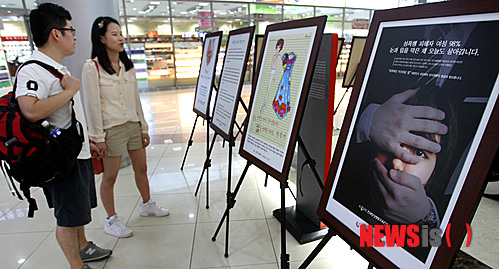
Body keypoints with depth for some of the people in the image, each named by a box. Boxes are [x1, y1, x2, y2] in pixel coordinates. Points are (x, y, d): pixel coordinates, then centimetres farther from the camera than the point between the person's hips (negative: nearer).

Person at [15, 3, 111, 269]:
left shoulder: (59, 68, 13)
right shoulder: (33, 70, -20)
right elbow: (31, 111, -39)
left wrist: (87, 138, 26)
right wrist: (70, 90, -25)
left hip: (79, 153, 10)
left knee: (79, 208, 24)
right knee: (67, 217, 7)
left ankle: (83, 248, 44)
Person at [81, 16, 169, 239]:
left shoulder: (127, 66, 11)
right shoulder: (92, 68, -8)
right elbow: (92, 105, -10)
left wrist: (144, 127, 11)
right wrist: (98, 138, -11)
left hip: (133, 125, 6)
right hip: (111, 129, -6)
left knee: (141, 168, 15)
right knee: (110, 176, 4)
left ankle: (147, 205, 35)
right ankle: (111, 220, 21)